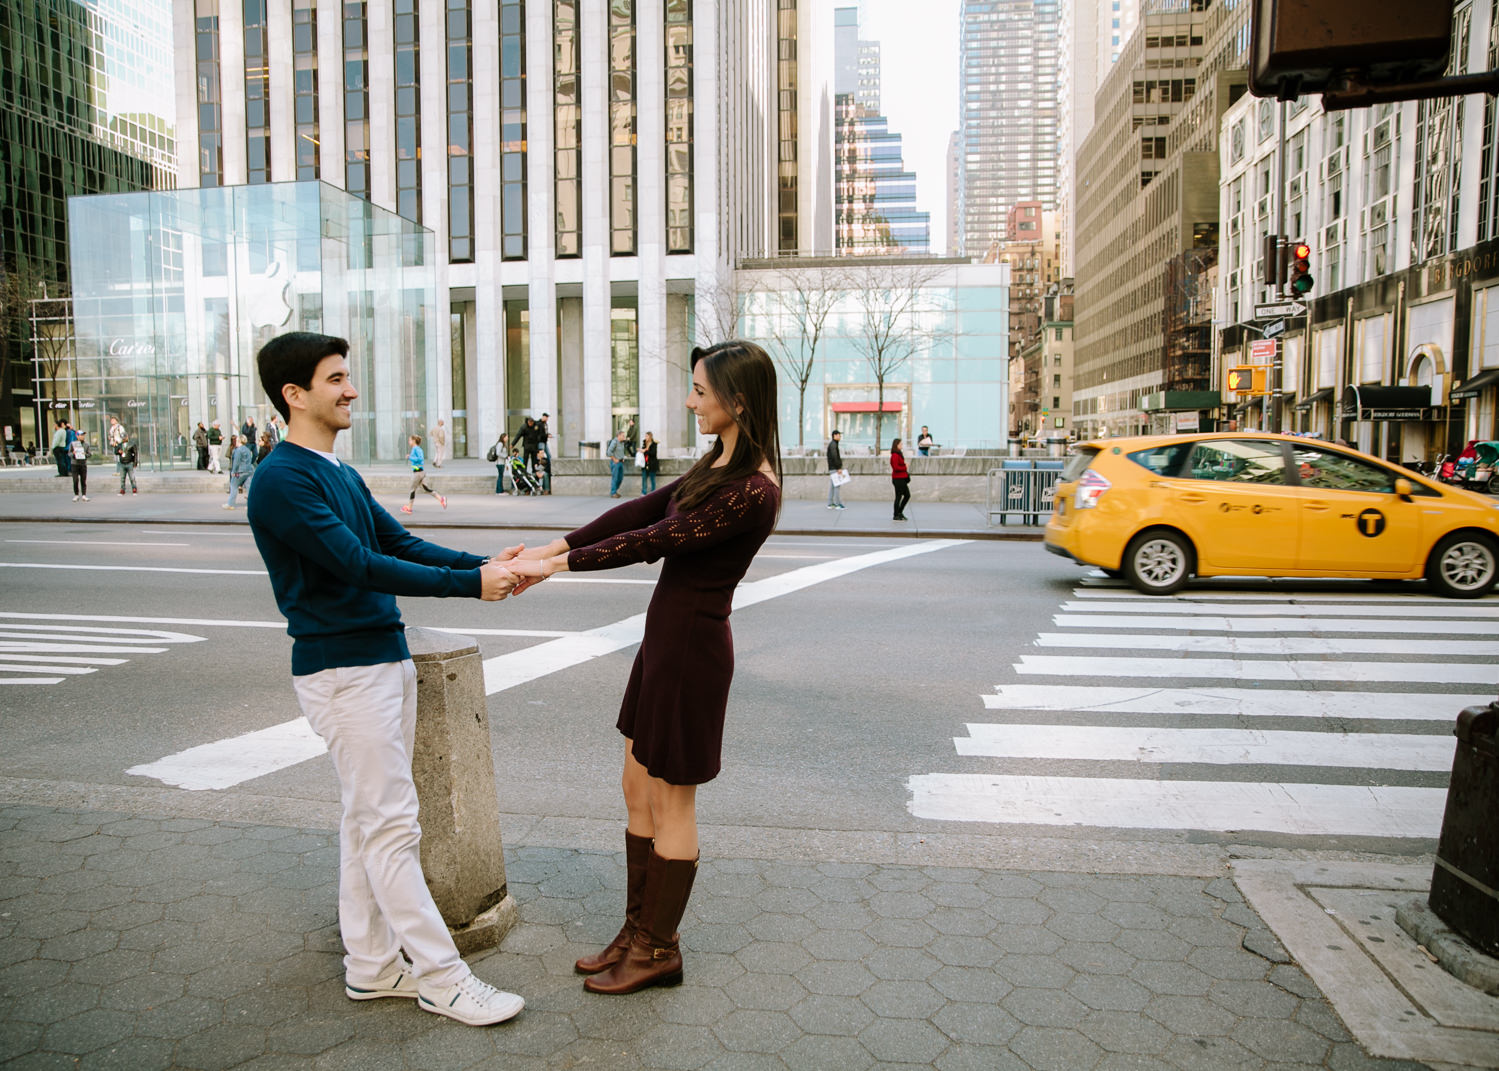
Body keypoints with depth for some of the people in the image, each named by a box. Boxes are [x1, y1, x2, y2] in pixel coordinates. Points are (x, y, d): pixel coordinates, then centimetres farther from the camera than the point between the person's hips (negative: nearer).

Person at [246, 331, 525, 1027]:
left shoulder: (341, 474, 14)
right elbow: (359, 565, -22)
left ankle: (370, 964, 24)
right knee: (391, 826, -3)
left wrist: (484, 564, -3)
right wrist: (471, 584, -21)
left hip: (384, 657, 9)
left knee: (367, 820, 14)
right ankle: (439, 977, 6)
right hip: (342, 669, -9)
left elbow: (399, 543, 11)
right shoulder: (282, 480, -15)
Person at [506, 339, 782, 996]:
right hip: (666, 635, 10)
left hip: (692, 645, -10)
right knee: (638, 788, 17)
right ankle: (638, 930, 33)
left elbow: (652, 541, -22)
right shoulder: (719, 466, 9)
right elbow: (641, 510, 8)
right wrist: (553, 546, 3)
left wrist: (557, 566, -15)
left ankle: (659, 951, 24)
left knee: (671, 802, 5)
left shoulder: (752, 490, -22)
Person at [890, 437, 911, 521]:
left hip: (902, 479, 10)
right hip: (898, 479, -10)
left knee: (907, 495, 12)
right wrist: (905, 468, -13)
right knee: (899, 496, -2)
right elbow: (896, 467, -23)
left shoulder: (899, 454, 15)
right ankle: (896, 515, 7)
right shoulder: (895, 455, -16)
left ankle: (900, 512, 21)